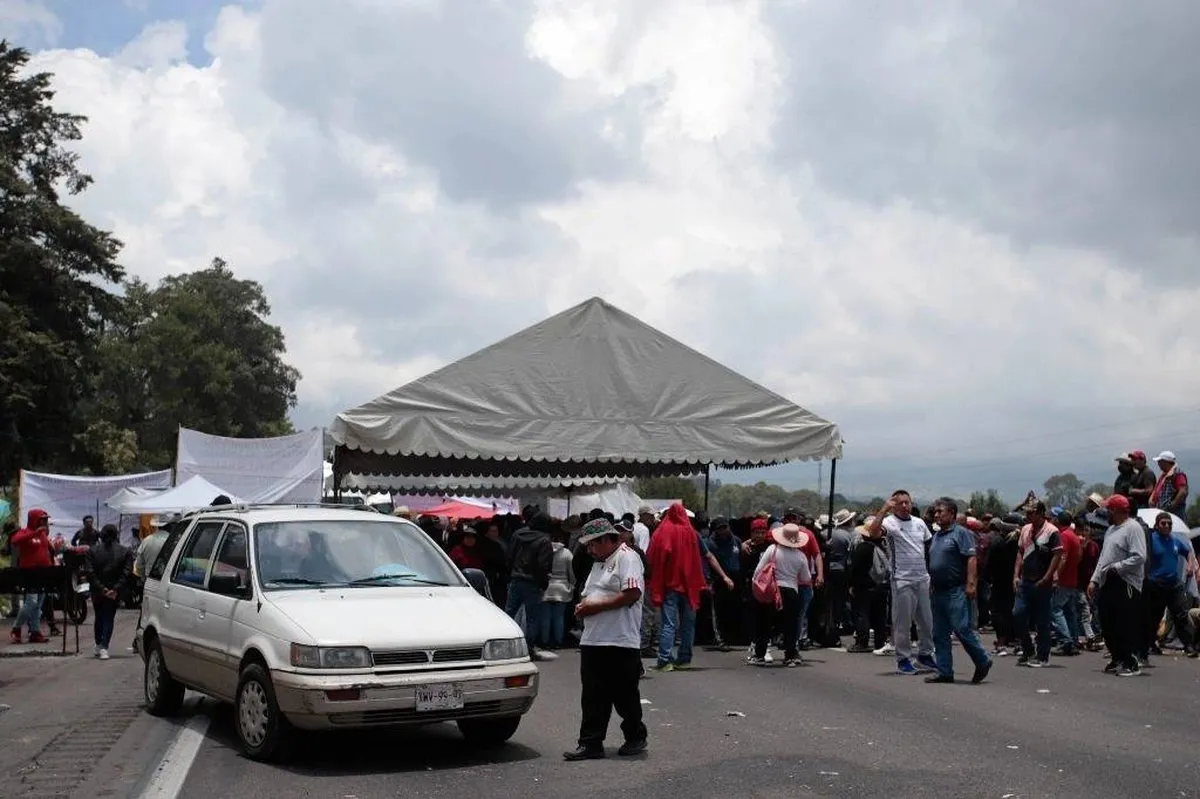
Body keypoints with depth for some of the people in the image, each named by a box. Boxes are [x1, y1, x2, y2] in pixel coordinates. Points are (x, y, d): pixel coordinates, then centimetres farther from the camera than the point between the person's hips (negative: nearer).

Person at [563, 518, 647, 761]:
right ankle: (591, 744, 10)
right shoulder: (599, 563, 22)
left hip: (620, 641, -9)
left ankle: (636, 737, 21)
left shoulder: (627, 558, -8)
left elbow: (632, 594, -20)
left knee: (625, 696, 4)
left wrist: (594, 607, -16)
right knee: (592, 697, 6)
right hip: (592, 641, 9)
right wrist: (582, 606, 4)